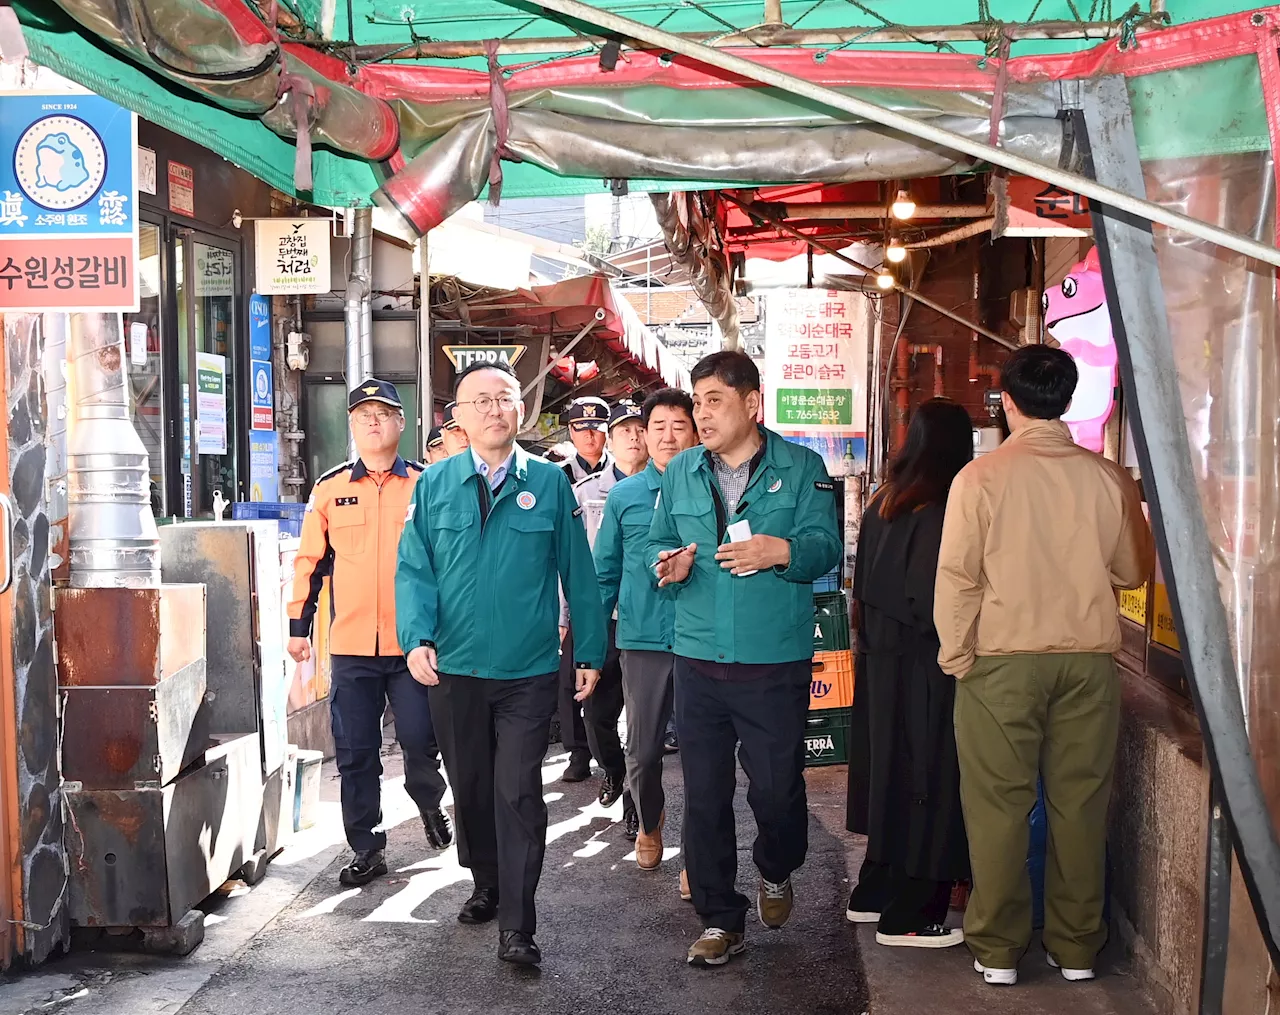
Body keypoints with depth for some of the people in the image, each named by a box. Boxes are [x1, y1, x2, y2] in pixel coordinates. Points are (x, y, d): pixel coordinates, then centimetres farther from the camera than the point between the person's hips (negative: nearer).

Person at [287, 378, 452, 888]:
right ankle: (366, 850, 18)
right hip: (351, 646, 2)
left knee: (420, 741, -1)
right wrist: (298, 625, 9)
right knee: (355, 754, 6)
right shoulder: (330, 488, 7)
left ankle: (430, 803, 32)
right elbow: (310, 560, 11)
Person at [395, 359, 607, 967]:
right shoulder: (434, 485, 3)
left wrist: (590, 652, 4)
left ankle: (516, 927, 1)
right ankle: (486, 887, 37)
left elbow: (577, 573, 4)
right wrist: (418, 638, -16)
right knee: (469, 788, 16)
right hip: (453, 668, 2)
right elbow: (413, 571, 0)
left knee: (518, 795, -5)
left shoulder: (549, 483, 1)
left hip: (528, 672, -2)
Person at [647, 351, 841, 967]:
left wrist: (781, 551, -27)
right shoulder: (680, 472, 10)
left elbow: (826, 547, -7)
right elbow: (656, 542, 15)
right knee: (703, 795, 5)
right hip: (697, 660, 3)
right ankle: (720, 920, 19)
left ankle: (776, 875, 37)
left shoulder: (800, 467, 0)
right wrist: (666, 564, -8)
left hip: (775, 663, -3)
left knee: (776, 789, 4)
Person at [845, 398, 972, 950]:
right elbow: (932, 600, -21)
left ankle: (872, 894, 28)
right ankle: (907, 917, 8)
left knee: (892, 778, 18)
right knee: (927, 783, 1)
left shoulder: (883, 503, 6)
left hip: (881, 660, 8)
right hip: (922, 669, -8)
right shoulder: (941, 511, -18)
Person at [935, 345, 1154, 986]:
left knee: (999, 806, 6)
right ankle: (1075, 947, 19)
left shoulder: (981, 477, -9)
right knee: (1079, 805, 10)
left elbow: (958, 577, -9)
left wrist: (955, 657, 1)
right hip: (1089, 662, 2)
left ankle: (997, 950, 14)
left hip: (1002, 661, -2)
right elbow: (1134, 571, 9)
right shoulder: (1109, 479, -2)